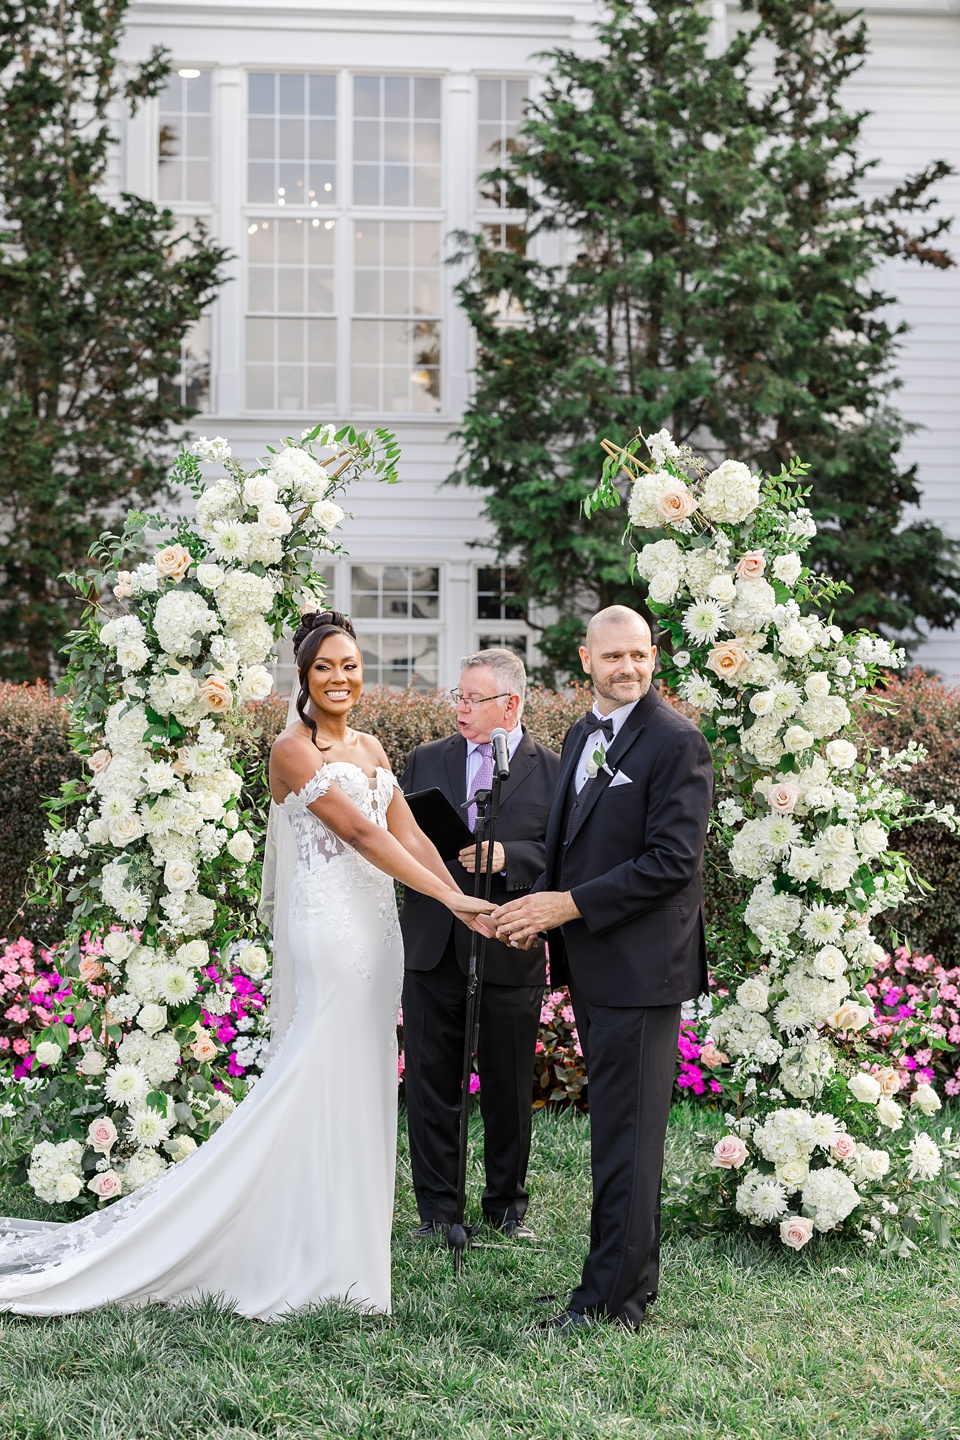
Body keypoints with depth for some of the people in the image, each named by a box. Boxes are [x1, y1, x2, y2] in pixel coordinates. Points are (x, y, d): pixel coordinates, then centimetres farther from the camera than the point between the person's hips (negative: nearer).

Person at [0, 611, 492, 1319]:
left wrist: (466, 899, -6)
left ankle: (348, 1234, 18)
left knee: (362, 1080, 10)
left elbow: (408, 834, 8)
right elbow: (361, 834, -16)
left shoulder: (370, 748, 15)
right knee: (328, 1081, -5)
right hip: (329, 923, -8)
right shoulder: (293, 750, -8)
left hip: (376, 923, 8)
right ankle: (319, 1263, 2)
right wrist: (449, 896, -20)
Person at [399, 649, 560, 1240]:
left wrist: (506, 857, -21)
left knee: (509, 1087, 9)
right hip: (432, 947, 3)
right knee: (431, 1082, 8)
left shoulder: (552, 771, -2)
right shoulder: (427, 760, 10)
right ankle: (437, 1206, 20)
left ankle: (507, 1203, 27)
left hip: (510, 952, -3)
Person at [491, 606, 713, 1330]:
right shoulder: (581, 736, 14)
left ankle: (612, 1297, 4)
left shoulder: (677, 742, -13)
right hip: (591, 965, 9)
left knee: (627, 1133, -3)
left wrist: (572, 905, -18)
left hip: (640, 966, -9)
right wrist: (542, 903, 3)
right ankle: (637, 1276, 27)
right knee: (615, 1126, 15)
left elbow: (672, 861, -19)